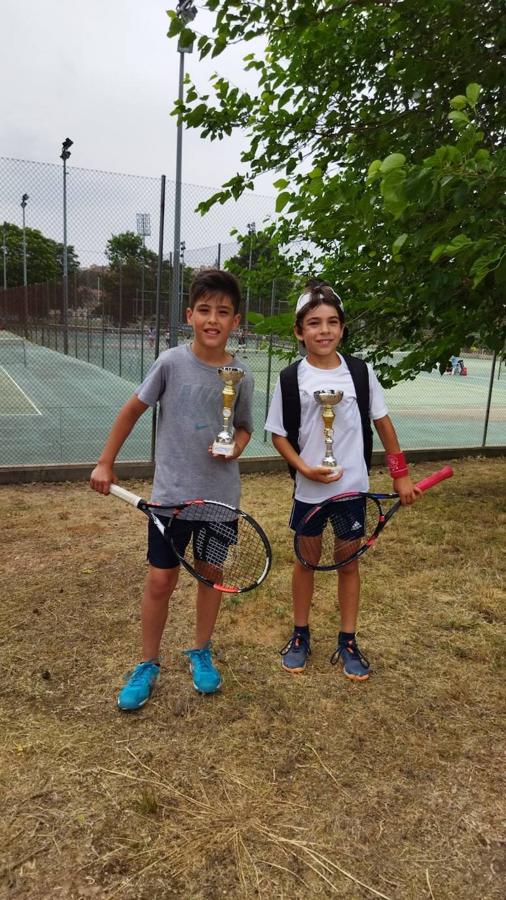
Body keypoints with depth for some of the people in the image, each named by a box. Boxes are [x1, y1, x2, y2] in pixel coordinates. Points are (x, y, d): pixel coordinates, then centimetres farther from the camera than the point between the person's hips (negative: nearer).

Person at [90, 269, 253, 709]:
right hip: (171, 493, -2)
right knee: (161, 580, 5)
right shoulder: (171, 362, -10)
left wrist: (236, 447, -13)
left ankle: (202, 653, 36)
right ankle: (148, 665, 25)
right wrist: (106, 463, 4)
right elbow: (133, 410, 1)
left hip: (220, 495, 2)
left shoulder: (241, 376, -5)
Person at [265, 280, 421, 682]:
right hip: (311, 490, -1)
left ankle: (348, 643, 29)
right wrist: (305, 468, -17)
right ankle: (301, 636, 32)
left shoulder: (360, 371, -4)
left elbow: (382, 422, 4)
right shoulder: (291, 379, -8)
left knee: (349, 563, 13)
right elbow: (279, 434, -2)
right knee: (306, 561, 14)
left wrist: (402, 475, 4)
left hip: (353, 488, 1)